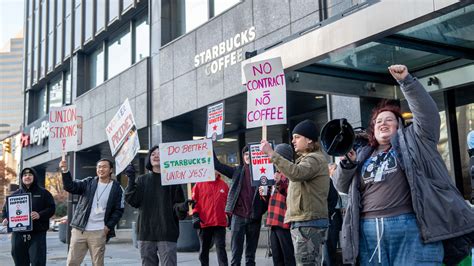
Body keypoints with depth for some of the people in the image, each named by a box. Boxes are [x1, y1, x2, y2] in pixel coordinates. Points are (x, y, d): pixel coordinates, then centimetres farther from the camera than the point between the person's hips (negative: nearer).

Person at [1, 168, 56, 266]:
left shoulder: (43, 193, 5)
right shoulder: (15, 194, 15)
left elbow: (51, 208, -1)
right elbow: (6, 209, 20)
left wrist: (40, 215, -18)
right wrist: (6, 219, -1)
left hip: (37, 233, -3)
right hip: (18, 234, 3)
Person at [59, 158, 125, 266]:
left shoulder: (117, 188, 2)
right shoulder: (88, 182, 7)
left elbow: (118, 210, 2)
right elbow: (71, 187, -9)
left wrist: (108, 227, -8)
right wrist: (65, 171, -25)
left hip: (98, 232, -2)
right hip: (79, 230, 2)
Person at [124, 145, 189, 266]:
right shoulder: (142, 180, 12)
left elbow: (177, 204, 1)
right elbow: (132, 200, -1)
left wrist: (182, 207, -22)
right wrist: (131, 180, -10)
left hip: (167, 233, -3)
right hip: (145, 233, 3)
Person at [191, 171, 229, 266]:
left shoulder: (224, 185, 7)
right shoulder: (199, 185, 1)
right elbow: (195, 201, 0)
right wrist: (195, 216, -10)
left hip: (220, 222, 0)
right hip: (204, 223, 0)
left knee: (221, 248, -5)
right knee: (204, 249, 11)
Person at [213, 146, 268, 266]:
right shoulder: (238, 171, 6)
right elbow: (217, 165, 3)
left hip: (254, 217, 0)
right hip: (238, 215, 0)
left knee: (251, 252, 10)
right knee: (236, 252, -1)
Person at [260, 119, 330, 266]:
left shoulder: (315, 159, -10)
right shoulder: (306, 159, 25)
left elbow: (295, 173, -30)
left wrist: (271, 153, -28)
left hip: (308, 222, -11)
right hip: (303, 221, 11)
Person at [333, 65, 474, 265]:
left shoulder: (411, 142, 13)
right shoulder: (364, 155, 21)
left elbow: (427, 112, -1)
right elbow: (342, 186, 21)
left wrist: (406, 81, -8)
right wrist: (346, 164, 1)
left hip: (410, 228, -3)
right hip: (369, 230, 4)